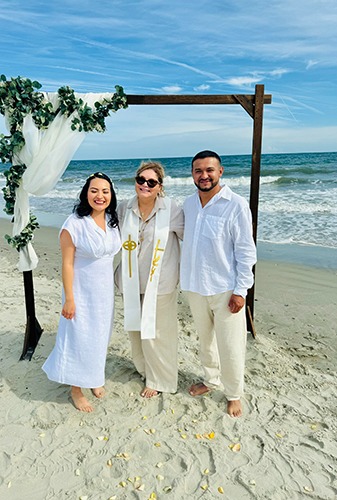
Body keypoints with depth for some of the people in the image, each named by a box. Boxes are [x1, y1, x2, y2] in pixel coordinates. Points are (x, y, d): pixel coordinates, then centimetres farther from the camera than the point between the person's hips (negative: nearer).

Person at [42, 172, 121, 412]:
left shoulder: (112, 221, 0)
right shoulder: (74, 224, -19)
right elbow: (67, 263, -16)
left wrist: (114, 287, 13)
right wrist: (69, 299, -15)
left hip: (106, 291, 6)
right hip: (82, 291, -6)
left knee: (100, 336, 19)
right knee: (80, 338, 6)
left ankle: (94, 378, 42)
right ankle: (76, 389, 28)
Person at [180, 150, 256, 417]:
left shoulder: (236, 205, -12)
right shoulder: (188, 203, 5)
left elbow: (246, 251, -11)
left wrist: (241, 290, -14)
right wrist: (186, 277, 12)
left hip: (225, 289, -5)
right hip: (195, 286, 5)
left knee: (230, 347, 5)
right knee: (205, 339, 21)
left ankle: (234, 395, 27)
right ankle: (210, 380, 43)